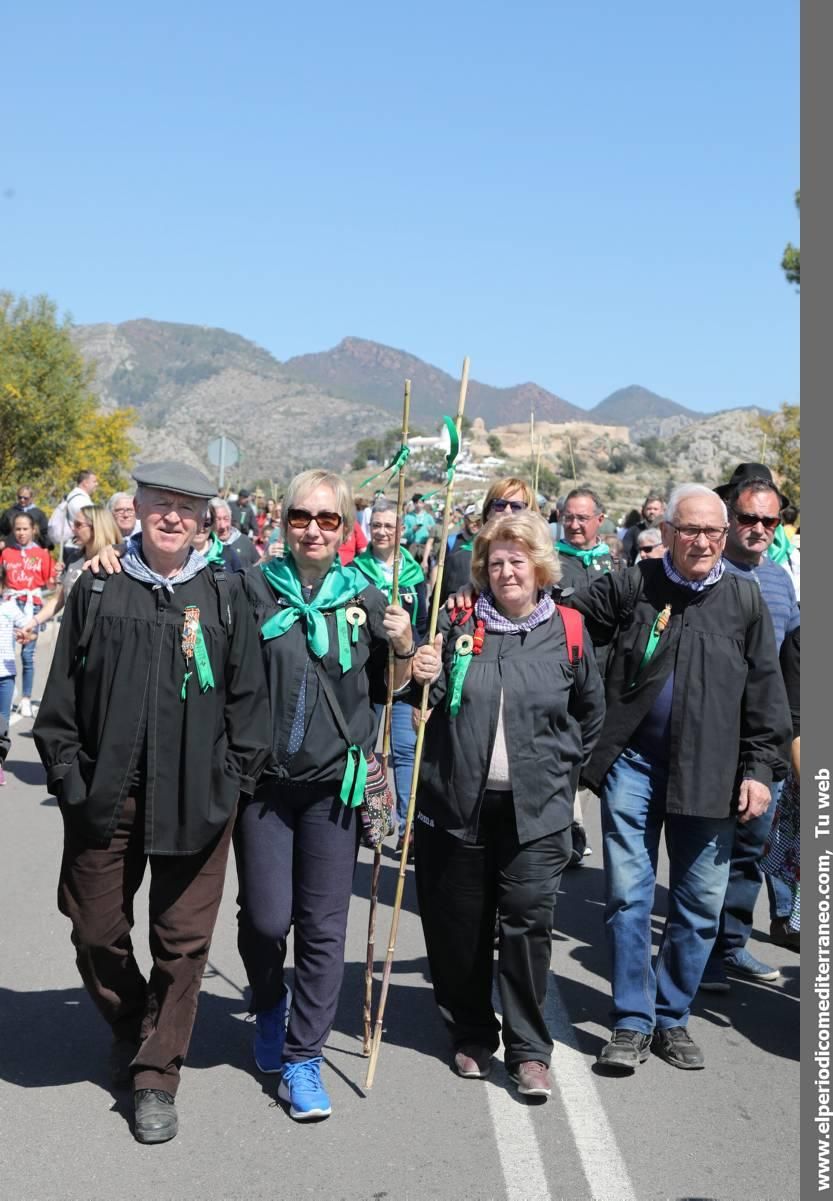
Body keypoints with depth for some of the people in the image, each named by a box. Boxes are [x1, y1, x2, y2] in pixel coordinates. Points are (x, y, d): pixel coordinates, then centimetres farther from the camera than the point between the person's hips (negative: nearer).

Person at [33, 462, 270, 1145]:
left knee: (183, 940, 4)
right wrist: (67, 775, -1)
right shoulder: (97, 591, 5)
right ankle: (129, 1029, 38)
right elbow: (63, 695, 6)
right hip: (104, 794, 1)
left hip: (194, 799, -1)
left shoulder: (223, 599, 4)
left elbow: (247, 698, 5)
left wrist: (237, 778, -1)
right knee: (96, 932, 9)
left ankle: (156, 1076, 19)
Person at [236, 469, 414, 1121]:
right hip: (263, 776, -1)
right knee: (266, 917, 1)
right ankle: (270, 1004, 33)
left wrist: (403, 649, -5)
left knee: (324, 926, 3)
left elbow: (387, 689, 12)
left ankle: (303, 1058, 17)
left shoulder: (364, 597, 4)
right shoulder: (253, 589, -2)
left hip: (334, 780, 1)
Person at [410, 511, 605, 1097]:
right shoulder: (457, 621, 2)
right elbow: (432, 706, 6)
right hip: (457, 802, 1)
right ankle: (472, 1035, 27)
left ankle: (530, 1050, 10)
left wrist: (562, 764, 11)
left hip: (535, 809, -1)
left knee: (528, 923, -4)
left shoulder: (567, 632, 2)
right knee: (459, 926, 8)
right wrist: (427, 679, -15)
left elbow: (591, 711, 16)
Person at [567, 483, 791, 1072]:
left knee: (700, 905, 7)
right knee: (629, 896, 0)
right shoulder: (630, 586, 1)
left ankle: (672, 1017, 23)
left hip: (710, 773, 1)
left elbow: (766, 691, 6)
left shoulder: (745, 599, 4)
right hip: (633, 762, -1)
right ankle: (632, 1023, 12)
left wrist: (760, 767, 1)